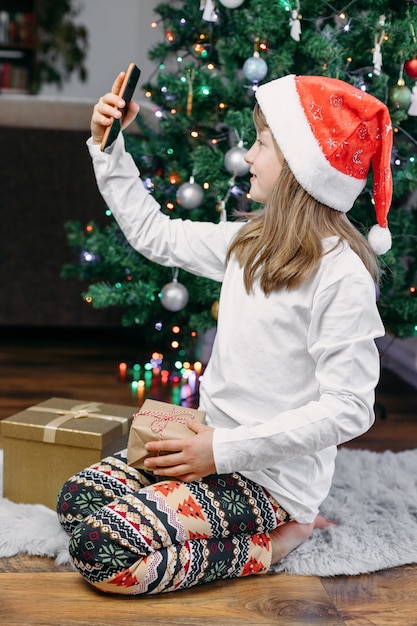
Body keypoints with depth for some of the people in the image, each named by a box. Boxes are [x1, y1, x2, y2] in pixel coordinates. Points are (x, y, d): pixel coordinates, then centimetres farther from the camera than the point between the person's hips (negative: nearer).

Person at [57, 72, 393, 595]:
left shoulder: (341, 272, -20)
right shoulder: (249, 241, 5)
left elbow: (349, 408, -22)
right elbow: (153, 234, 18)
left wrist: (228, 449, -23)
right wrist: (108, 148, 12)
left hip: (271, 474, -9)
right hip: (217, 443, 9)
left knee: (105, 551, -21)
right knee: (76, 499, 3)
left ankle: (264, 547, -3)